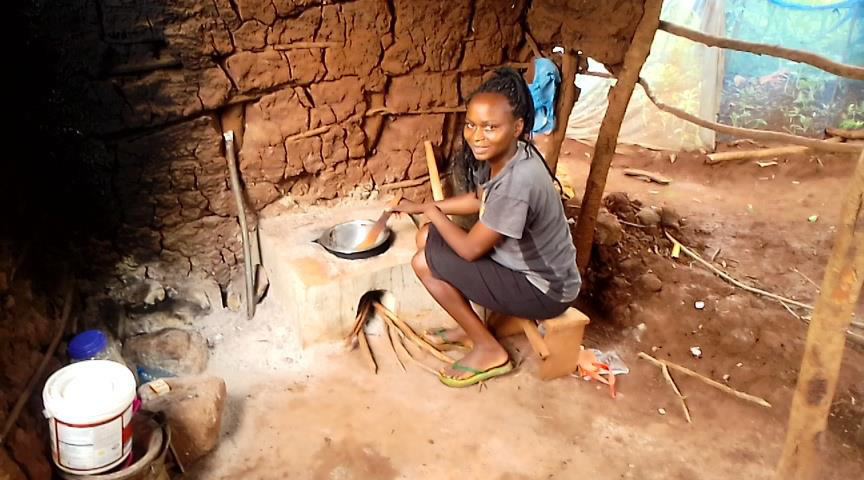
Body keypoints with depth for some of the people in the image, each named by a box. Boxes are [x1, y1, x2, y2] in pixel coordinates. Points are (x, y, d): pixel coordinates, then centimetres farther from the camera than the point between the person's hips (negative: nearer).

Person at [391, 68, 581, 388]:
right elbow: (479, 200, 15)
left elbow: (470, 249, -24)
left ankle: (489, 350, 4)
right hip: (523, 261, 9)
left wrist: (434, 212, -7)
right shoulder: (496, 155, -7)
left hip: (544, 289, -9)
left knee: (425, 263, -13)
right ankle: (470, 329, 21)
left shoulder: (516, 182, -35)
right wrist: (420, 207, 13)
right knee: (427, 238, 8)